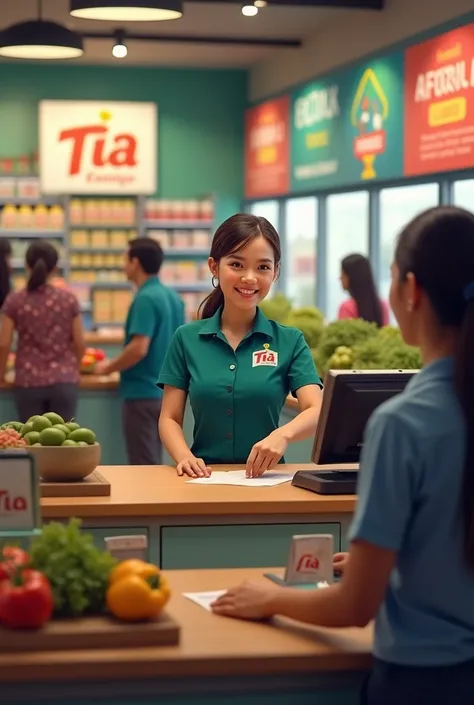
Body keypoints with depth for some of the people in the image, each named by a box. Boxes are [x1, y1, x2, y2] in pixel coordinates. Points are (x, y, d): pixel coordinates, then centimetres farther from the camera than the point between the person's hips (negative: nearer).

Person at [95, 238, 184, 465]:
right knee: (153, 464, 15)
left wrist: (109, 368, -9)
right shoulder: (173, 297, 9)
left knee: (143, 468, -3)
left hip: (142, 393, -9)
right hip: (165, 391, 9)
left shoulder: (146, 299, -17)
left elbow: (139, 349, -24)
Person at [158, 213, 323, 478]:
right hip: (204, 478, 2)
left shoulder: (290, 342, 6)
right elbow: (170, 418, 8)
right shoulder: (187, 339, 8)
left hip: (266, 478, -1)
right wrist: (185, 457, -14)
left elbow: (317, 411, -7)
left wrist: (283, 434, -28)